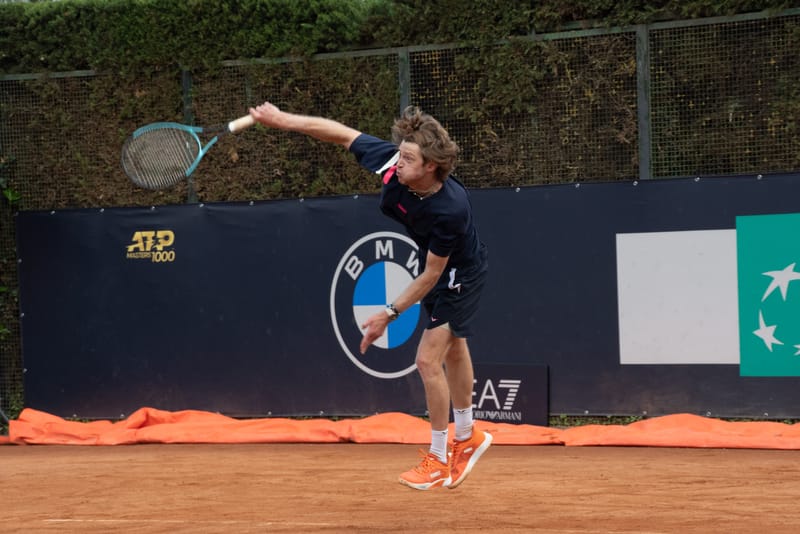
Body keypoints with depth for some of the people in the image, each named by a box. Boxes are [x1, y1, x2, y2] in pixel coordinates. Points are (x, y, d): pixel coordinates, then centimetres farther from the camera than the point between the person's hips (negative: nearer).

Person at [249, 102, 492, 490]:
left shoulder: (450, 209, -42)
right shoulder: (390, 162, -29)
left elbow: (431, 275, -30)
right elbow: (341, 133, -15)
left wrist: (390, 314, -24)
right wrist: (284, 120, -18)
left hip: (459, 275, -8)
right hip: (434, 264, 8)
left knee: (428, 361, -9)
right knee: (453, 350, 24)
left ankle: (438, 460, 8)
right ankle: (467, 437, 44)